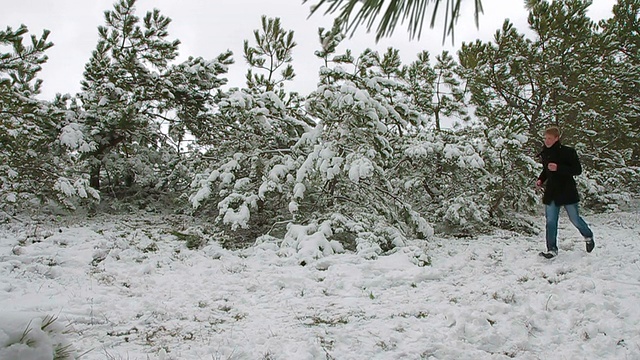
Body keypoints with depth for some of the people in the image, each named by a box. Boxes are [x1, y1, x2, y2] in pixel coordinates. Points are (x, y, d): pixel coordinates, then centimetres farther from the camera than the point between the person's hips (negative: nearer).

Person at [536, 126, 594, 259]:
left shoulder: (568, 152, -11)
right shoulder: (545, 153, 7)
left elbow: (578, 170, -13)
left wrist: (558, 168, -25)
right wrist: (541, 179, 6)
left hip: (567, 191, -5)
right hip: (551, 193, 5)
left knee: (574, 219, 7)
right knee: (550, 221, -1)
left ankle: (588, 236, 36)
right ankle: (552, 249, 5)